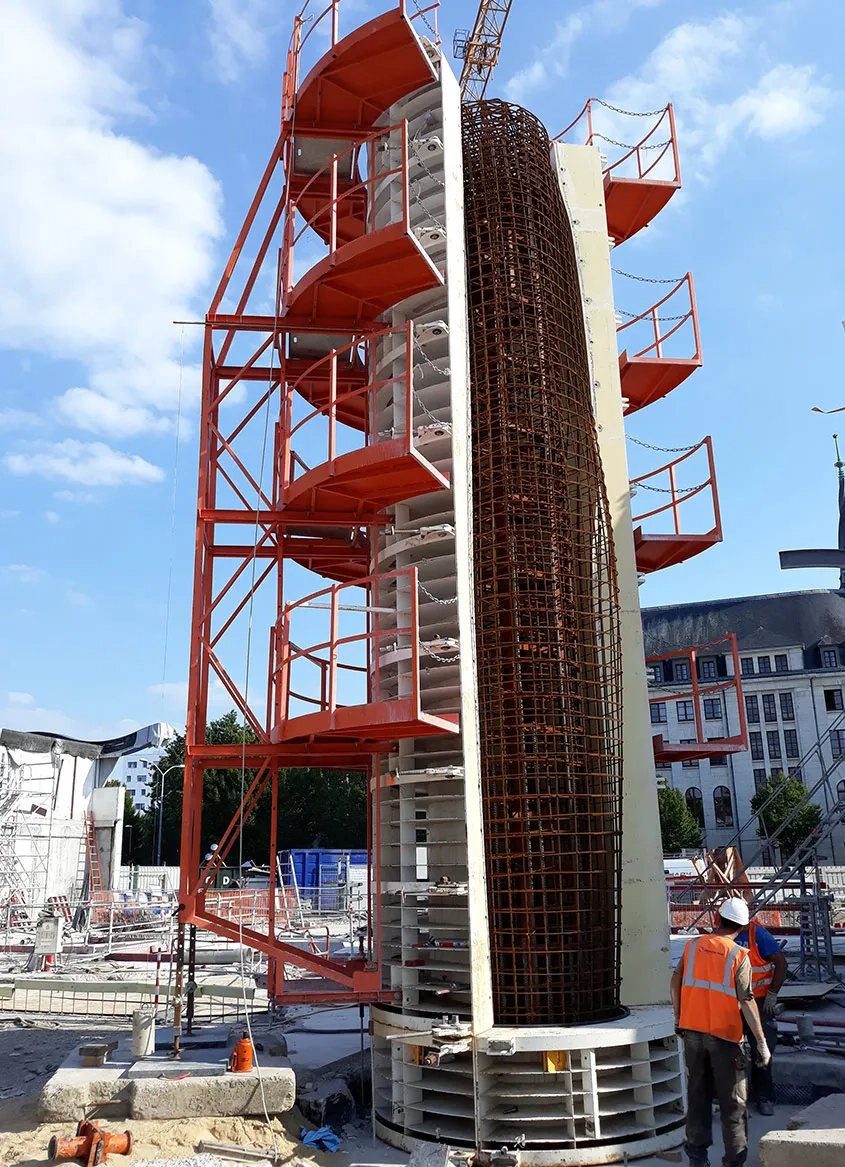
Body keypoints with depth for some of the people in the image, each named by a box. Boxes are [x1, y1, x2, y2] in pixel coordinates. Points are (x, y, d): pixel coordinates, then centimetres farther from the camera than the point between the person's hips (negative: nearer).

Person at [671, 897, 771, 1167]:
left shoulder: (693, 946, 1)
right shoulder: (739, 956, -10)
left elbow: (676, 981, 5)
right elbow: (747, 1002, -13)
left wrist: (678, 1017, 17)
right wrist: (761, 1042, -6)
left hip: (692, 1030, 4)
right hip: (725, 1034, -4)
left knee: (697, 1093, 15)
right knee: (733, 1100, 9)